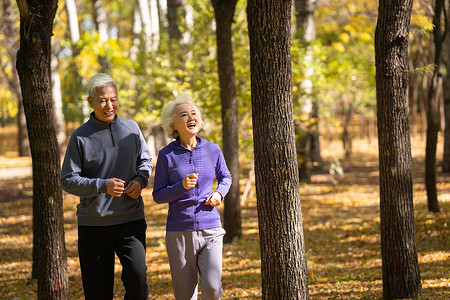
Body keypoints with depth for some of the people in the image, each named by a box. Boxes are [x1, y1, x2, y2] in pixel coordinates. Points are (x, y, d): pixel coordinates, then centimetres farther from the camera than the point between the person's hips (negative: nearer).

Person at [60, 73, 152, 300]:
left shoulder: (131, 128, 6)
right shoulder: (80, 137, -3)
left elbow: (145, 160, 20)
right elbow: (68, 181, -4)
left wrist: (140, 180, -2)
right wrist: (102, 186, -18)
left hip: (131, 220, 1)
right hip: (93, 224, -1)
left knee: (137, 275, -17)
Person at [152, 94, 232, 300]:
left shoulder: (212, 150, 3)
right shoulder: (167, 156, -3)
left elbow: (225, 177, 21)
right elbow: (158, 195, 1)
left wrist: (219, 193, 0)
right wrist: (181, 186, -17)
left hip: (210, 230, 1)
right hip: (179, 232, -1)